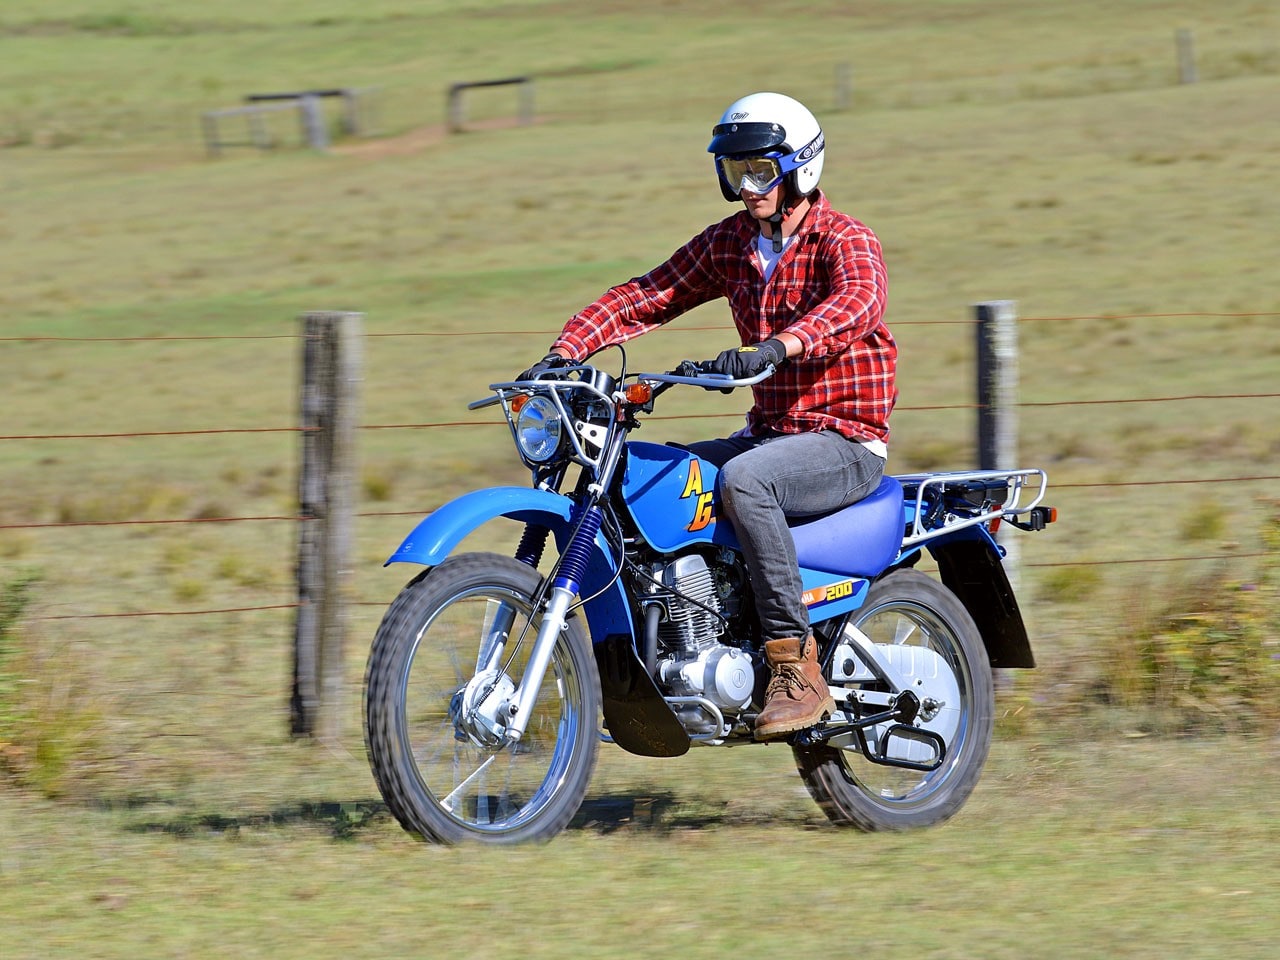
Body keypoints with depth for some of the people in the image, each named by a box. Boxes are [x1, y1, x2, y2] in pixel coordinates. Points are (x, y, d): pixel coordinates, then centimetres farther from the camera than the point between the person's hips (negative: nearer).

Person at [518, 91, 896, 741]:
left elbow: (857, 304, -33)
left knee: (743, 480, -36)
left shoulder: (845, 242, -11)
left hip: (846, 441, -8)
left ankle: (797, 668, -34)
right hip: (768, 432, 8)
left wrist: (773, 348, -52)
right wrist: (565, 350, -11)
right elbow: (645, 296, 7)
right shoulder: (729, 244, 11)